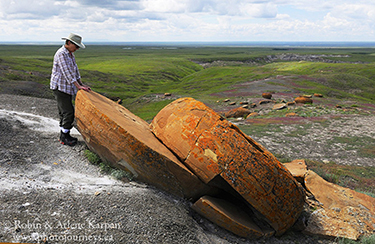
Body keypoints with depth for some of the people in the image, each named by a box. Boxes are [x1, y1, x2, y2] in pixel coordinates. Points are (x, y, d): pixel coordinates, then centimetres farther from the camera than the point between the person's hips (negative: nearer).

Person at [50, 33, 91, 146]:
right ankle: (65, 137, 0)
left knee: (64, 112, 13)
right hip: (60, 87, -10)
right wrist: (78, 86, -25)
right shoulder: (61, 54, -17)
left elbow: (75, 70, 17)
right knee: (68, 112, -9)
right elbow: (67, 73, -23)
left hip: (67, 88, 10)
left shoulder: (70, 54, 14)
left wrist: (81, 84, 10)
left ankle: (63, 135, 21)